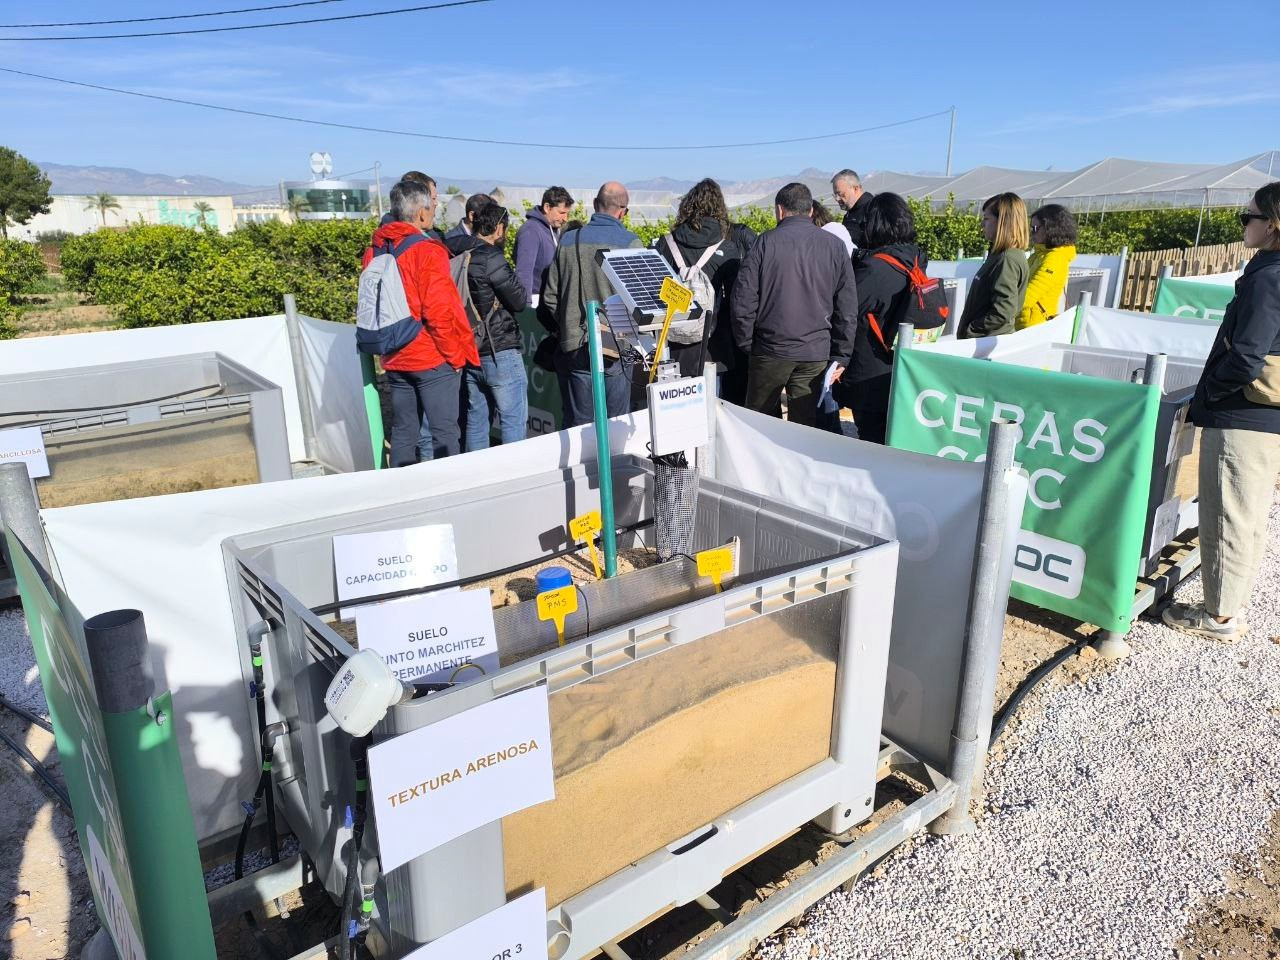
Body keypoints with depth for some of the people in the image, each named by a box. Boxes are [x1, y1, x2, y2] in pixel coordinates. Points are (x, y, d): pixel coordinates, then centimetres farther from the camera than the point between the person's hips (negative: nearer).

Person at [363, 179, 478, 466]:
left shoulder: (375, 251, 7)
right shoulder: (427, 251, -14)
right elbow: (438, 311, -18)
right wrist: (455, 355, -9)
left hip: (395, 359, 7)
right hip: (433, 359, -7)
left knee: (402, 432, 14)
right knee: (444, 433, 1)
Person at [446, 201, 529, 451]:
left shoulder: (454, 255, 6)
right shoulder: (491, 259, -16)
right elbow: (520, 301, -11)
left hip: (469, 351, 8)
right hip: (499, 352, -8)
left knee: (475, 419, 15)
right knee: (513, 420, 0)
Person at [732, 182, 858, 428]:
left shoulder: (766, 242, -3)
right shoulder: (835, 246, 5)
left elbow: (743, 300, -7)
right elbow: (848, 308, 4)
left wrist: (746, 345, 4)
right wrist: (841, 357, 9)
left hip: (770, 352, -2)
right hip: (816, 353, 2)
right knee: (805, 425, 7)